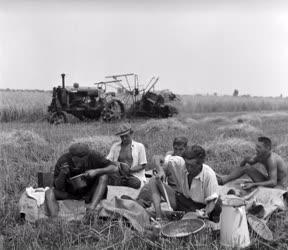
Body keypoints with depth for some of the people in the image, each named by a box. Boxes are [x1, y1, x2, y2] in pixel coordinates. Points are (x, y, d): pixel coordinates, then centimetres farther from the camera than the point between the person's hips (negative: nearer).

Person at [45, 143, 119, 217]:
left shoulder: (93, 156, -16)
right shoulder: (63, 161, -15)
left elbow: (115, 168, -18)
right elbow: (58, 188, -10)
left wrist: (96, 171, -30)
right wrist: (62, 174, -30)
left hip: (90, 193, 0)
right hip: (71, 195, 1)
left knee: (103, 176, -24)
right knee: (50, 193, -21)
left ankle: (92, 206, -33)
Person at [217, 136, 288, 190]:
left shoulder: (272, 160, -28)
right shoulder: (259, 156, -3)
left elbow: (273, 182, -34)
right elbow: (242, 164, 9)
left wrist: (253, 184, -37)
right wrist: (246, 160, -14)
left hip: (279, 185, -8)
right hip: (269, 181, 8)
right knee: (246, 166, -2)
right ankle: (222, 180, -6)